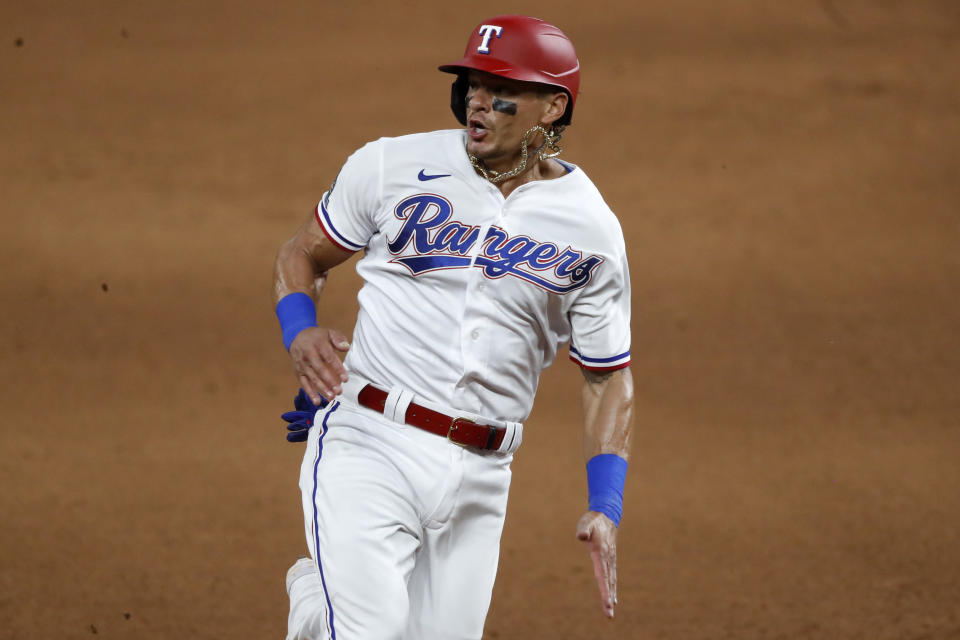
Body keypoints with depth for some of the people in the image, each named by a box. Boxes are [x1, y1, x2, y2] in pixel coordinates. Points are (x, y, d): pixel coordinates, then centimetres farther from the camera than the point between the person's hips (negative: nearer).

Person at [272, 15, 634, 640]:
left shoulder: (592, 232, 4)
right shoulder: (393, 166, 1)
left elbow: (608, 377, 11)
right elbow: (301, 254, 14)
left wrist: (606, 509, 0)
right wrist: (300, 333, -7)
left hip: (480, 473, 3)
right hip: (370, 447, -3)